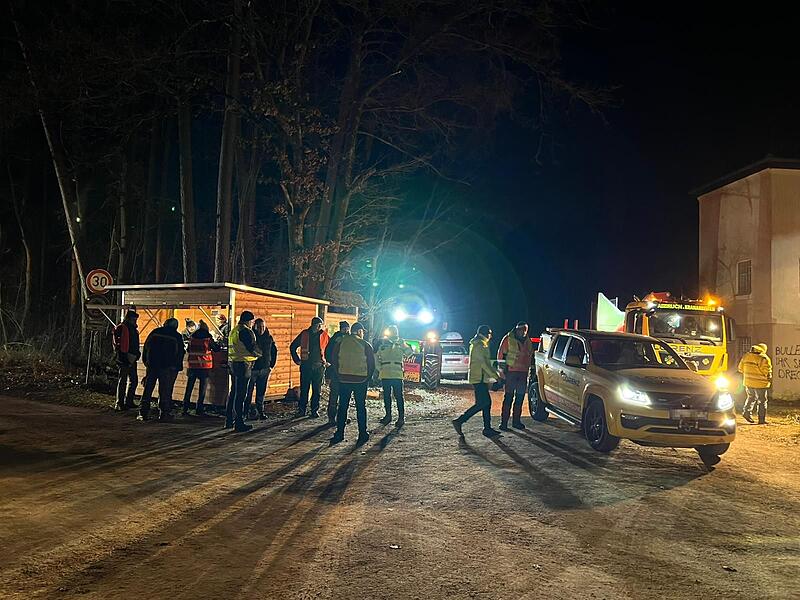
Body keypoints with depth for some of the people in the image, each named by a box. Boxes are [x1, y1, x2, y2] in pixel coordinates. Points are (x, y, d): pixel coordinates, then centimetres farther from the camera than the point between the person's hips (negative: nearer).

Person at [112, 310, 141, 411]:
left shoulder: (133, 329, 16)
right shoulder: (121, 328, -9)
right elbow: (117, 344, -14)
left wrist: (136, 354, 10)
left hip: (132, 360, 9)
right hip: (123, 359, -9)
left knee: (134, 380, 12)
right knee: (123, 381, -5)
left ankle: (129, 402, 22)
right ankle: (119, 404, 1)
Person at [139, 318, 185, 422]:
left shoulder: (155, 332, 7)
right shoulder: (177, 337, 0)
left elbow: (146, 346, 9)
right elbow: (180, 353, 2)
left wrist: (146, 361, 14)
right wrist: (178, 367, 10)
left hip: (152, 365, 2)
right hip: (167, 367, -2)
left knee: (147, 390, 7)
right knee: (165, 392, 1)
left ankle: (143, 413, 7)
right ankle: (164, 414, 1)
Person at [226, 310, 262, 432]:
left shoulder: (233, 330, 15)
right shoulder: (245, 331, -14)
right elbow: (252, 348, -17)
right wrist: (259, 353, 3)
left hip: (233, 363, 9)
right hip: (243, 364, -9)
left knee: (233, 392, 16)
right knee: (241, 394, -6)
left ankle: (229, 421, 22)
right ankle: (239, 423, -4)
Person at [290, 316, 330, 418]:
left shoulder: (324, 335, 2)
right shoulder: (304, 334, 1)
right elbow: (293, 347, 10)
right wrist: (297, 360, 5)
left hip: (319, 367, 1)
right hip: (306, 366, -1)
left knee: (316, 390, 5)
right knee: (304, 389, 1)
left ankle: (315, 410, 12)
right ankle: (301, 410, 8)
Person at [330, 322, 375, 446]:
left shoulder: (341, 342, 0)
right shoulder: (365, 345, -5)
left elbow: (334, 359, 4)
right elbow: (372, 364, -3)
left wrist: (339, 374, 12)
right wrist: (367, 377, 9)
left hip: (344, 380, 2)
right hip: (361, 381, -1)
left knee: (342, 407, 9)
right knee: (361, 407, 7)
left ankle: (339, 434, 9)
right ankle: (362, 435, 8)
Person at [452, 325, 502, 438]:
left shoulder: (481, 345, 20)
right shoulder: (479, 345, -12)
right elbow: (483, 363, -19)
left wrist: (496, 373, 22)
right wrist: (495, 375, -16)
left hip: (481, 379, 10)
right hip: (479, 378, -10)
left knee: (486, 402, 8)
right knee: (481, 403, -12)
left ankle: (487, 429, 10)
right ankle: (459, 421, -9)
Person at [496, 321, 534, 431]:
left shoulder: (528, 341, 13)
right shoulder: (508, 339, -4)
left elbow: (530, 356, 22)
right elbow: (501, 355, -3)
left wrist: (530, 369, 17)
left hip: (523, 373, 6)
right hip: (511, 372, -6)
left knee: (520, 397, 9)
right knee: (509, 397, -7)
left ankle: (516, 421, 18)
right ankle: (503, 422, -4)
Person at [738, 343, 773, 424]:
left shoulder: (746, 356, 3)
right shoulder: (764, 359, -15)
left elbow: (740, 368, 9)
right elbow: (768, 372, -14)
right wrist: (769, 379, 6)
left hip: (748, 382, 5)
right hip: (760, 383, -5)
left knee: (751, 397, 25)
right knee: (762, 401, 5)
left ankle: (746, 412, 11)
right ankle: (762, 420, 7)